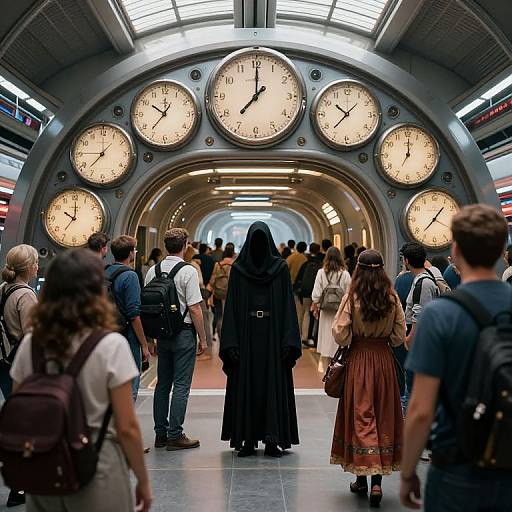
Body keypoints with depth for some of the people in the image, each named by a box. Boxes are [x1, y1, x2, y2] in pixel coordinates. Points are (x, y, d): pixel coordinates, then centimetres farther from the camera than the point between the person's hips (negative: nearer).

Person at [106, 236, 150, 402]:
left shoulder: (104, 273, 8)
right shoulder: (130, 276, -14)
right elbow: (134, 315, -18)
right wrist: (144, 344, -11)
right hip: (127, 338, -7)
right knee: (129, 389, 0)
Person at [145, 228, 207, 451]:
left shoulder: (153, 271, 4)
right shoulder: (188, 271, -13)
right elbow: (195, 309, -14)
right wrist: (202, 339, -6)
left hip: (162, 333, 6)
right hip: (184, 333, -6)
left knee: (163, 384, 13)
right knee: (181, 386, 0)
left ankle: (160, 433, 20)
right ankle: (175, 435, 3)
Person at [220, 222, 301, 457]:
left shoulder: (280, 268, 2)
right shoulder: (238, 269, 3)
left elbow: (287, 305, 0)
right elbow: (232, 308, 0)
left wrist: (288, 341, -8)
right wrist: (231, 343, -7)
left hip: (273, 338, 0)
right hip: (246, 338, 0)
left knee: (274, 386, 2)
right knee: (245, 387, 4)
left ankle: (272, 440, 10)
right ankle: (247, 439, 12)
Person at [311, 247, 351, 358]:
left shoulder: (321, 273, -6)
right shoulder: (345, 274, -8)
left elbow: (316, 294, -2)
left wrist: (315, 306, 12)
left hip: (326, 310, 1)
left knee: (325, 336, 9)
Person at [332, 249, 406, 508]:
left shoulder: (352, 297, -10)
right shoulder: (392, 298, -3)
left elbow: (341, 336, -11)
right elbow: (399, 336, 1)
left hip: (359, 360, -2)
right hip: (384, 360, 2)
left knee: (361, 417, 6)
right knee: (383, 417, 9)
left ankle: (362, 478, 7)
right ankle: (377, 481, 8)